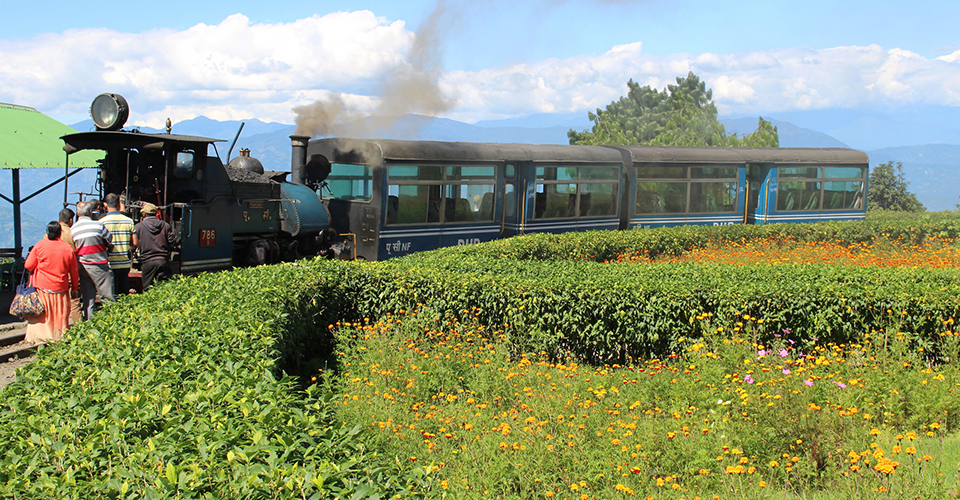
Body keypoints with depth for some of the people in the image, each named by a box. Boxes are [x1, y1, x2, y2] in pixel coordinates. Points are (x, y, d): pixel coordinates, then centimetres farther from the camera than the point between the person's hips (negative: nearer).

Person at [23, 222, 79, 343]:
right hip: (61, 288, 1)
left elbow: (28, 266, 1)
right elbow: (74, 272, 7)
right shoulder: (68, 249, 0)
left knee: (39, 315, 8)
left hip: (41, 287, -1)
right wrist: (74, 288, 18)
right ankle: (60, 337, 10)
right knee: (60, 316, 8)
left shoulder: (39, 245, -5)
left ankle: (39, 337, 7)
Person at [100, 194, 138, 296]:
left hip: (110, 264, -3)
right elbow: (135, 243, 3)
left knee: (112, 297, 1)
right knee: (124, 295, 10)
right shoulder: (129, 221, 1)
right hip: (125, 264, 3)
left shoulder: (102, 222, -7)